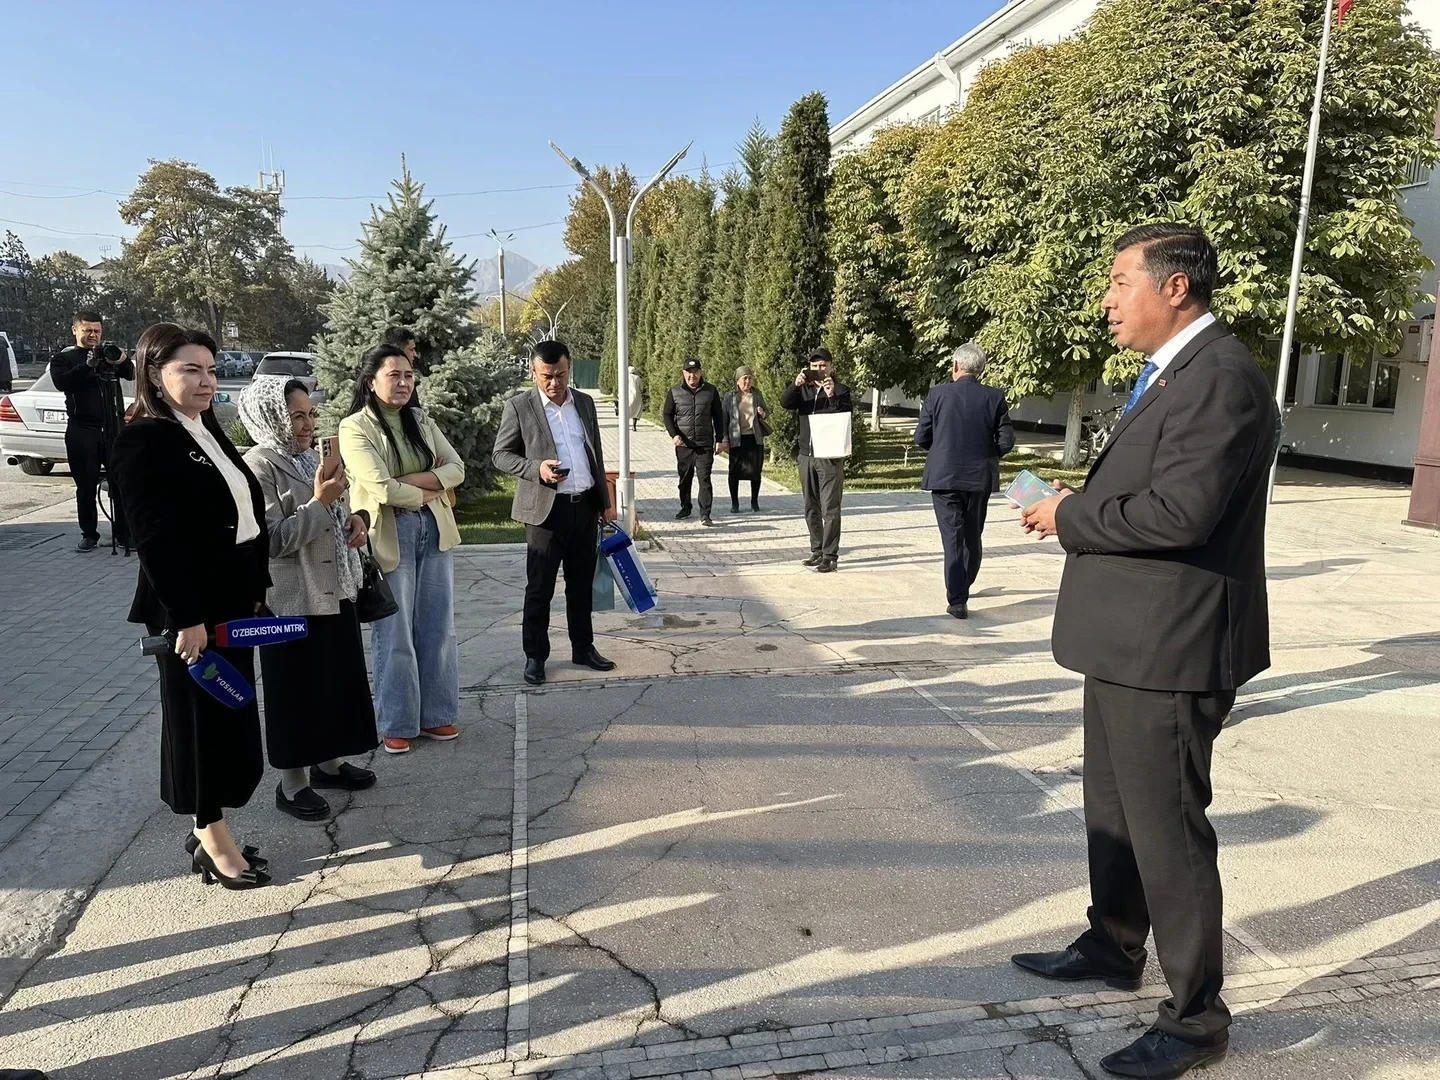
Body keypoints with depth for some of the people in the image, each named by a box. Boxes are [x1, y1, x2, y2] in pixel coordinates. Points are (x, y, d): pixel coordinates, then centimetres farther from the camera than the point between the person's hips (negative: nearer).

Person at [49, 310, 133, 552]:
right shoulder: (63, 358, 7)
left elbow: (130, 375, -3)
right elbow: (61, 382, -12)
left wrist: (122, 361, -25)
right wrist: (88, 365, -25)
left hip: (113, 427, 1)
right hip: (81, 430, -1)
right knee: (86, 486, 4)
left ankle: (123, 533, 4)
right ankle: (89, 534, 13)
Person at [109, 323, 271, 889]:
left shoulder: (208, 430, 12)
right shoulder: (144, 440, -14)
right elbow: (155, 538, -20)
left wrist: (256, 590, 12)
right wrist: (186, 618, -22)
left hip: (233, 602, 8)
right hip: (190, 609, -8)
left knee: (231, 717, 15)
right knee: (201, 719, 5)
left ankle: (210, 829, 30)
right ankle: (213, 840, 20)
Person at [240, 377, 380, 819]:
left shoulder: (310, 457, 10)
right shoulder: (259, 465, -16)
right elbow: (271, 540, -23)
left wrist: (354, 518, 0)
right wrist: (320, 501, -24)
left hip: (335, 591, 8)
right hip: (293, 600, -8)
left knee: (339, 680, 17)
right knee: (297, 690, 4)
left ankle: (329, 760, 34)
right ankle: (291, 783, 18)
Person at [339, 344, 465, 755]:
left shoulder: (421, 421, 11)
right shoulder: (355, 428, -7)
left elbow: (456, 469, 3)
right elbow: (383, 488, -18)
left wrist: (411, 481, -12)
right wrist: (427, 492, -4)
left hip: (434, 532, 6)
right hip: (389, 537, -5)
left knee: (438, 629, 10)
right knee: (395, 635, 2)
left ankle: (436, 715, 24)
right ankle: (396, 724, 16)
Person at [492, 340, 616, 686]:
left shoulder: (585, 402, 9)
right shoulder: (519, 407, -4)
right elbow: (500, 455, -2)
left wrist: (605, 501, 15)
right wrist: (537, 468, -20)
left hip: (585, 505, 4)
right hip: (546, 509, -4)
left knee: (581, 584, 14)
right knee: (539, 589, 3)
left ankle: (583, 648, 26)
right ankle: (535, 656, 16)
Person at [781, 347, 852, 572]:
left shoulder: (841, 391, 0)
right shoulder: (803, 390, 12)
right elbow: (784, 403, -5)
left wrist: (832, 397, -26)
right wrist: (795, 385, -22)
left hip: (830, 457, -5)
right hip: (806, 456, 5)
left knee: (830, 509, -6)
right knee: (811, 509, 12)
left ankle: (830, 556, -4)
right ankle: (817, 551, 22)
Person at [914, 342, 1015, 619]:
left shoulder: (937, 394, -7)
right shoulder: (994, 398, -4)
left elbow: (921, 437, -4)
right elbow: (1006, 441, -5)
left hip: (944, 477, -2)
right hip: (980, 478, 2)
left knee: (953, 537, 2)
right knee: (973, 536, 18)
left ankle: (957, 599, -2)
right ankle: (963, 588, 35)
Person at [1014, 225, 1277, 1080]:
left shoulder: (1223, 378, -18)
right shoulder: (1171, 374, 15)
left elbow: (1180, 511, -28)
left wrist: (1070, 517, -15)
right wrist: (1075, 509, 0)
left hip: (1168, 648, -11)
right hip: (1131, 639, 11)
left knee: (1167, 831, 2)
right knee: (1113, 810, 23)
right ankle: (1114, 948, 43)